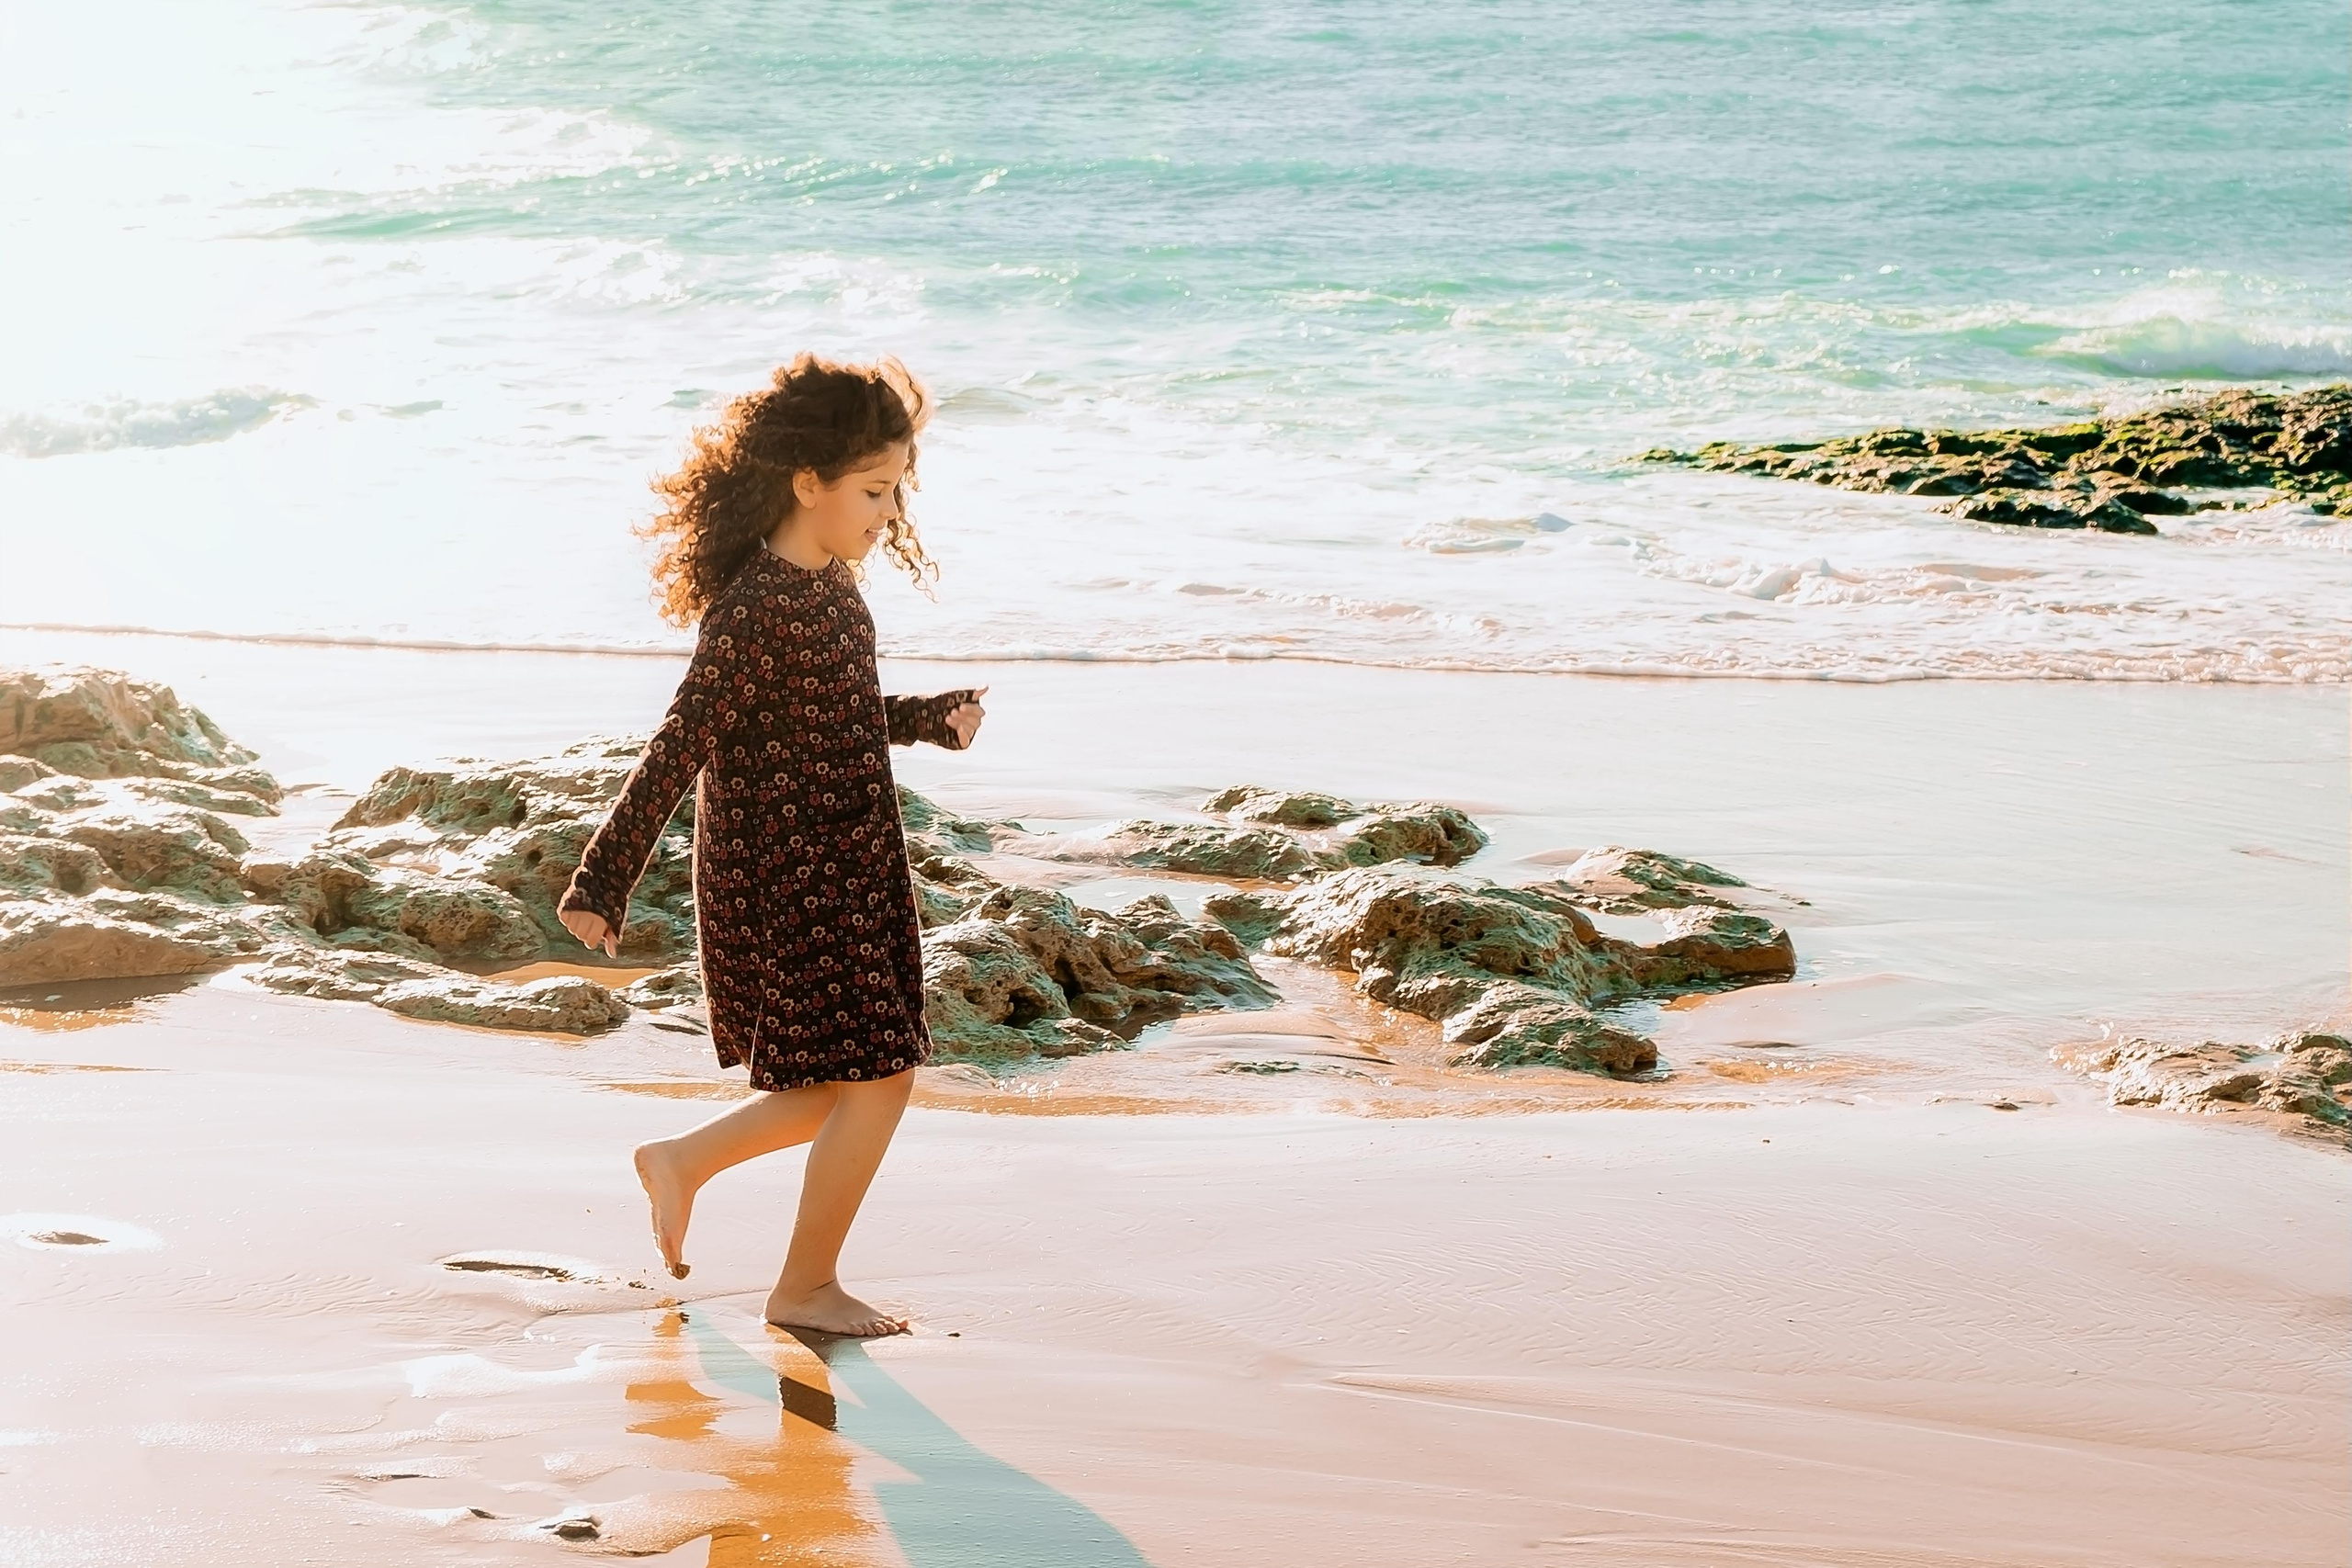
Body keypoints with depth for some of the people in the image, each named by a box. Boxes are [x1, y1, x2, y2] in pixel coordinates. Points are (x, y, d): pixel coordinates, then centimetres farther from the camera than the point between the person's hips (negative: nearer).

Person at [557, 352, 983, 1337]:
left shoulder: (826, 589, 7)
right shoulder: (757, 609, -21)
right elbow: (678, 748, -23)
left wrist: (932, 719, 4)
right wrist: (602, 885, -22)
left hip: (846, 875, 9)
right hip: (787, 879, -9)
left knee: (854, 1084, 14)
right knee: (877, 1077, -5)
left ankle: (683, 1161, 29)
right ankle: (806, 1288, 10)